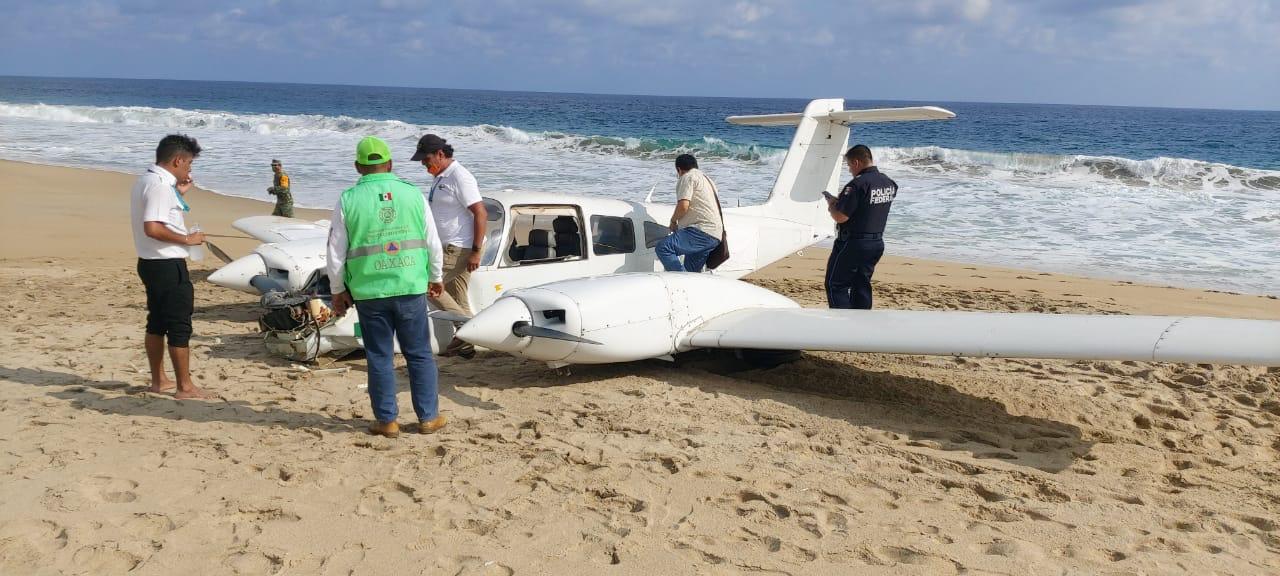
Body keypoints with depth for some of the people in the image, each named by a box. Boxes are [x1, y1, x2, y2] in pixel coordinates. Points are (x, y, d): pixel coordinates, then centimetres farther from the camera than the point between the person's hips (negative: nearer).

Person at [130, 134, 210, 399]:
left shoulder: (145, 180, 13)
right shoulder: (160, 185, -19)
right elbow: (152, 227, -28)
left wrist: (178, 194, 20)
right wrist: (187, 239, -19)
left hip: (150, 263, 10)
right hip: (168, 265, -10)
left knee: (157, 322, 16)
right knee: (180, 326, -3)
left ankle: (158, 380, 25)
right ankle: (185, 386, 2)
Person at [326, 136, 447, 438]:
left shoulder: (348, 200, -4)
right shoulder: (413, 194, 0)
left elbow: (336, 253, -1)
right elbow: (433, 243, 5)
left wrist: (337, 291, 11)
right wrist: (435, 277, 19)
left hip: (369, 292, -1)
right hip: (411, 289, 1)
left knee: (380, 357, 9)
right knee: (419, 354, 11)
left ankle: (387, 420, 15)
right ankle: (428, 417, 16)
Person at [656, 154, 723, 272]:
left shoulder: (688, 177, 0)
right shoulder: (706, 179, 32)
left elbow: (683, 206, -13)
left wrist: (673, 221, 5)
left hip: (702, 232, -10)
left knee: (663, 247, -22)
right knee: (692, 272, 13)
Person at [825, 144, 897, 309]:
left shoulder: (858, 184, -21)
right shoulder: (889, 184, 6)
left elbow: (840, 217, -23)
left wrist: (832, 205, -2)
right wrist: (841, 201, 16)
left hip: (852, 243, -8)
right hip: (877, 242, 8)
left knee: (836, 284, 0)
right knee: (862, 286, 15)